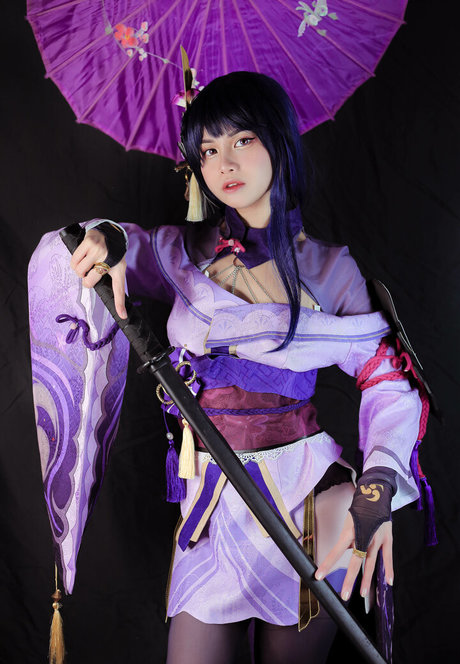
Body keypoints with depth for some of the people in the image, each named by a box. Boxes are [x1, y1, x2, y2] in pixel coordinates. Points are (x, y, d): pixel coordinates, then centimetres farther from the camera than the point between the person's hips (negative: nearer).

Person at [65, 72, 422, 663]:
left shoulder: (329, 268, 0)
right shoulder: (181, 252, 4)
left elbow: (388, 384, -2)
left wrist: (379, 487, -18)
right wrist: (107, 240, -11)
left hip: (305, 495, -1)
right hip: (212, 497, 2)